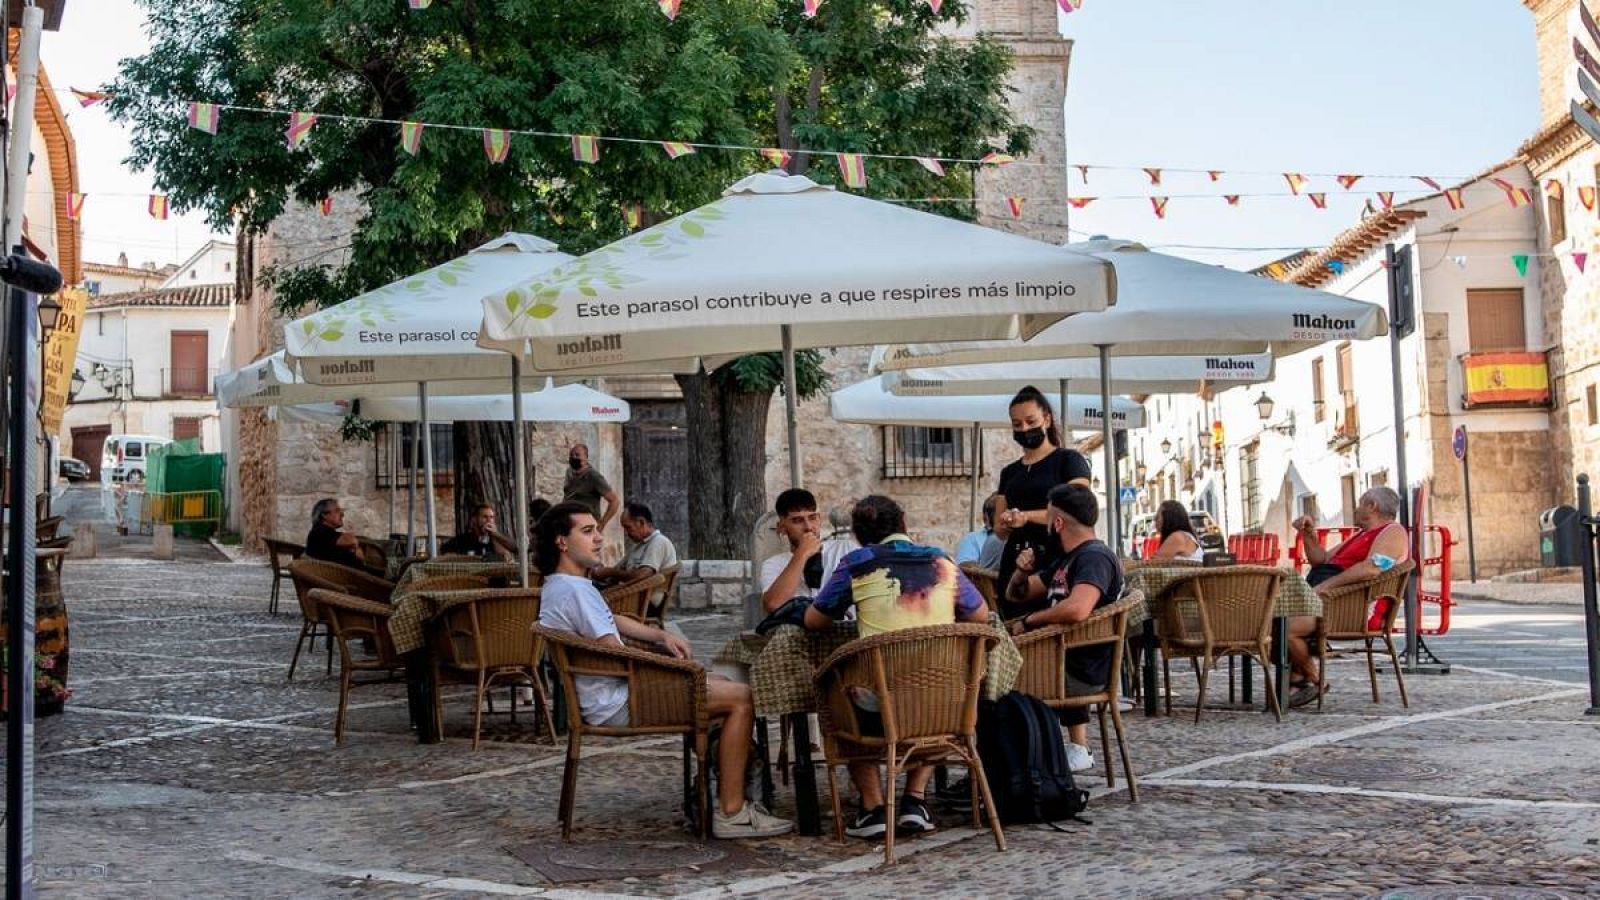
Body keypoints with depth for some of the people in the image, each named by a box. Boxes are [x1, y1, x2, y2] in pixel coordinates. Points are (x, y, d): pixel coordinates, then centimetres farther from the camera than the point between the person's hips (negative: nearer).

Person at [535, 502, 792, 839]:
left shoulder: (558, 587, 14)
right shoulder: (574, 590, -21)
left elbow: (613, 621, 27)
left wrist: (661, 636, 13)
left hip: (611, 694, 11)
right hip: (619, 704, -11)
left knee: (723, 684, 23)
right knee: (742, 698, -13)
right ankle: (731, 813, -12)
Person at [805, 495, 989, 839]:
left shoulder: (857, 565, 1)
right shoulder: (940, 562, 8)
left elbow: (814, 621, 11)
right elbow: (980, 615, 22)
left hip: (880, 709, -2)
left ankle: (873, 807, 18)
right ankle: (915, 799, 25)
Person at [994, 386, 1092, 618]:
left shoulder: (1070, 461, 4)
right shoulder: (1009, 472, 20)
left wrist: (1026, 516, -18)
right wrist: (1007, 521, -5)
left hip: (1057, 559, -5)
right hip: (1015, 563, 5)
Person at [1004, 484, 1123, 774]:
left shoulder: (1095, 557, -15)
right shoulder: (1067, 560, 17)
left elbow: (1076, 609, -34)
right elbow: (1016, 595, 23)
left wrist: (1029, 620, -19)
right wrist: (1022, 573, 0)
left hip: (1084, 671, -10)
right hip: (1070, 662, 10)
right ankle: (1079, 750, 25)